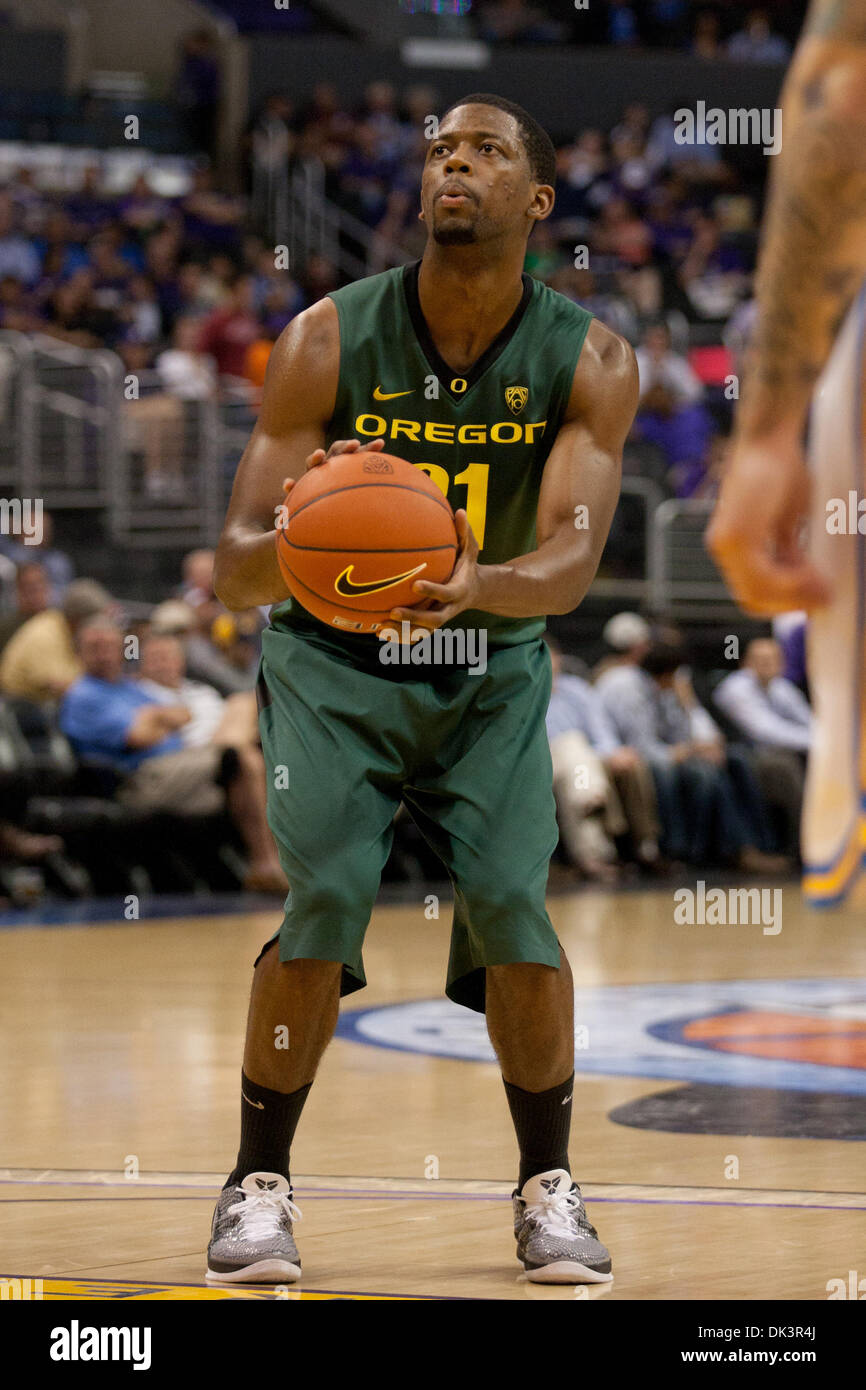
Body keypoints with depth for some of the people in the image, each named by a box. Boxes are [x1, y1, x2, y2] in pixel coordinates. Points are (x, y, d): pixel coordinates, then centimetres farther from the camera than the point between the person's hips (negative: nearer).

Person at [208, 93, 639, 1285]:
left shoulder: (590, 362, -16)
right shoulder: (330, 340, -19)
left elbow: (574, 555, -28)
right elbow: (235, 565, -21)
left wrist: (481, 584, -51)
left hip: (492, 670, 1)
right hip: (333, 662, -1)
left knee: (512, 902, -16)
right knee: (327, 895, -19)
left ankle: (549, 1185, 5)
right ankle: (260, 1183, -2)